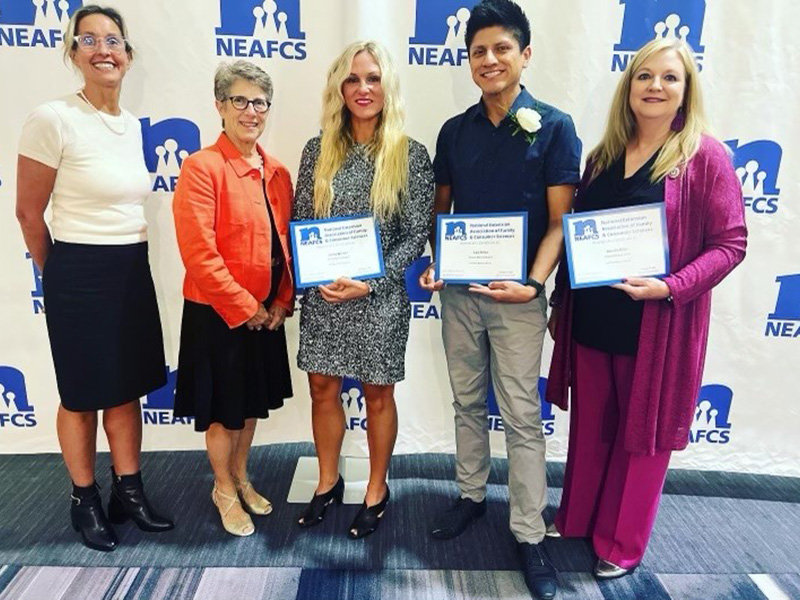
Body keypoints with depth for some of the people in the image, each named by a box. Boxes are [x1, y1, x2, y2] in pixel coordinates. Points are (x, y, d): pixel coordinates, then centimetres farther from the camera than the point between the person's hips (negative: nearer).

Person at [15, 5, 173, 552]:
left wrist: (129, 261, 17)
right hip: (79, 275, -6)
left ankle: (129, 492, 31)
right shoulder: (52, 119, -13)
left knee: (128, 388, 14)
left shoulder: (134, 125, 7)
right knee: (82, 395, 10)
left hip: (134, 271, 6)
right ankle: (85, 501, 30)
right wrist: (63, 277, 4)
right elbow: (29, 213, -7)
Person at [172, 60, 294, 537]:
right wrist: (244, 308, -16)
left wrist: (282, 302, -1)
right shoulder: (201, 167, -14)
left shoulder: (278, 172, 5)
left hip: (267, 313, 6)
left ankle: (241, 477, 42)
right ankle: (223, 488, 34)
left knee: (253, 402, 20)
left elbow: (288, 243, 8)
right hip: (217, 313, -6)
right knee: (223, 408, 11)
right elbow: (199, 253, -20)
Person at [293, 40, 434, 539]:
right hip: (322, 296, 3)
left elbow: (416, 234, -6)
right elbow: (300, 223, 7)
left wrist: (370, 282, -16)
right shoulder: (319, 150, 5)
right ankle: (328, 483, 35)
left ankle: (377, 490, 32)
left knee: (379, 394, 11)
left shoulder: (411, 155, -4)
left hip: (380, 297, -3)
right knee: (323, 388, 13)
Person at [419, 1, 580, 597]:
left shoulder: (554, 126, -5)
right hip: (459, 291, 4)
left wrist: (533, 282, -21)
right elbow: (441, 209, 11)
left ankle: (530, 534, 18)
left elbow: (559, 221, -8)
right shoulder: (454, 131, 7)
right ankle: (472, 496, 35)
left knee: (522, 416, 3)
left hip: (517, 296, -4)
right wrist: (434, 264, -5)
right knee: (468, 403, 16)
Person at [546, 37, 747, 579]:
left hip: (659, 324, -4)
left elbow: (730, 243, -9)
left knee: (643, 433, 11)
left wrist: (671, 287, -23)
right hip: (591, 317, 5)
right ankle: (576, 519, 39)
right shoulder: (603, 155, 8)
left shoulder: (705, 156, -7)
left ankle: (622, 543, 32)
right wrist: (560, 302, 12)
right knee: (589, 426, 18)